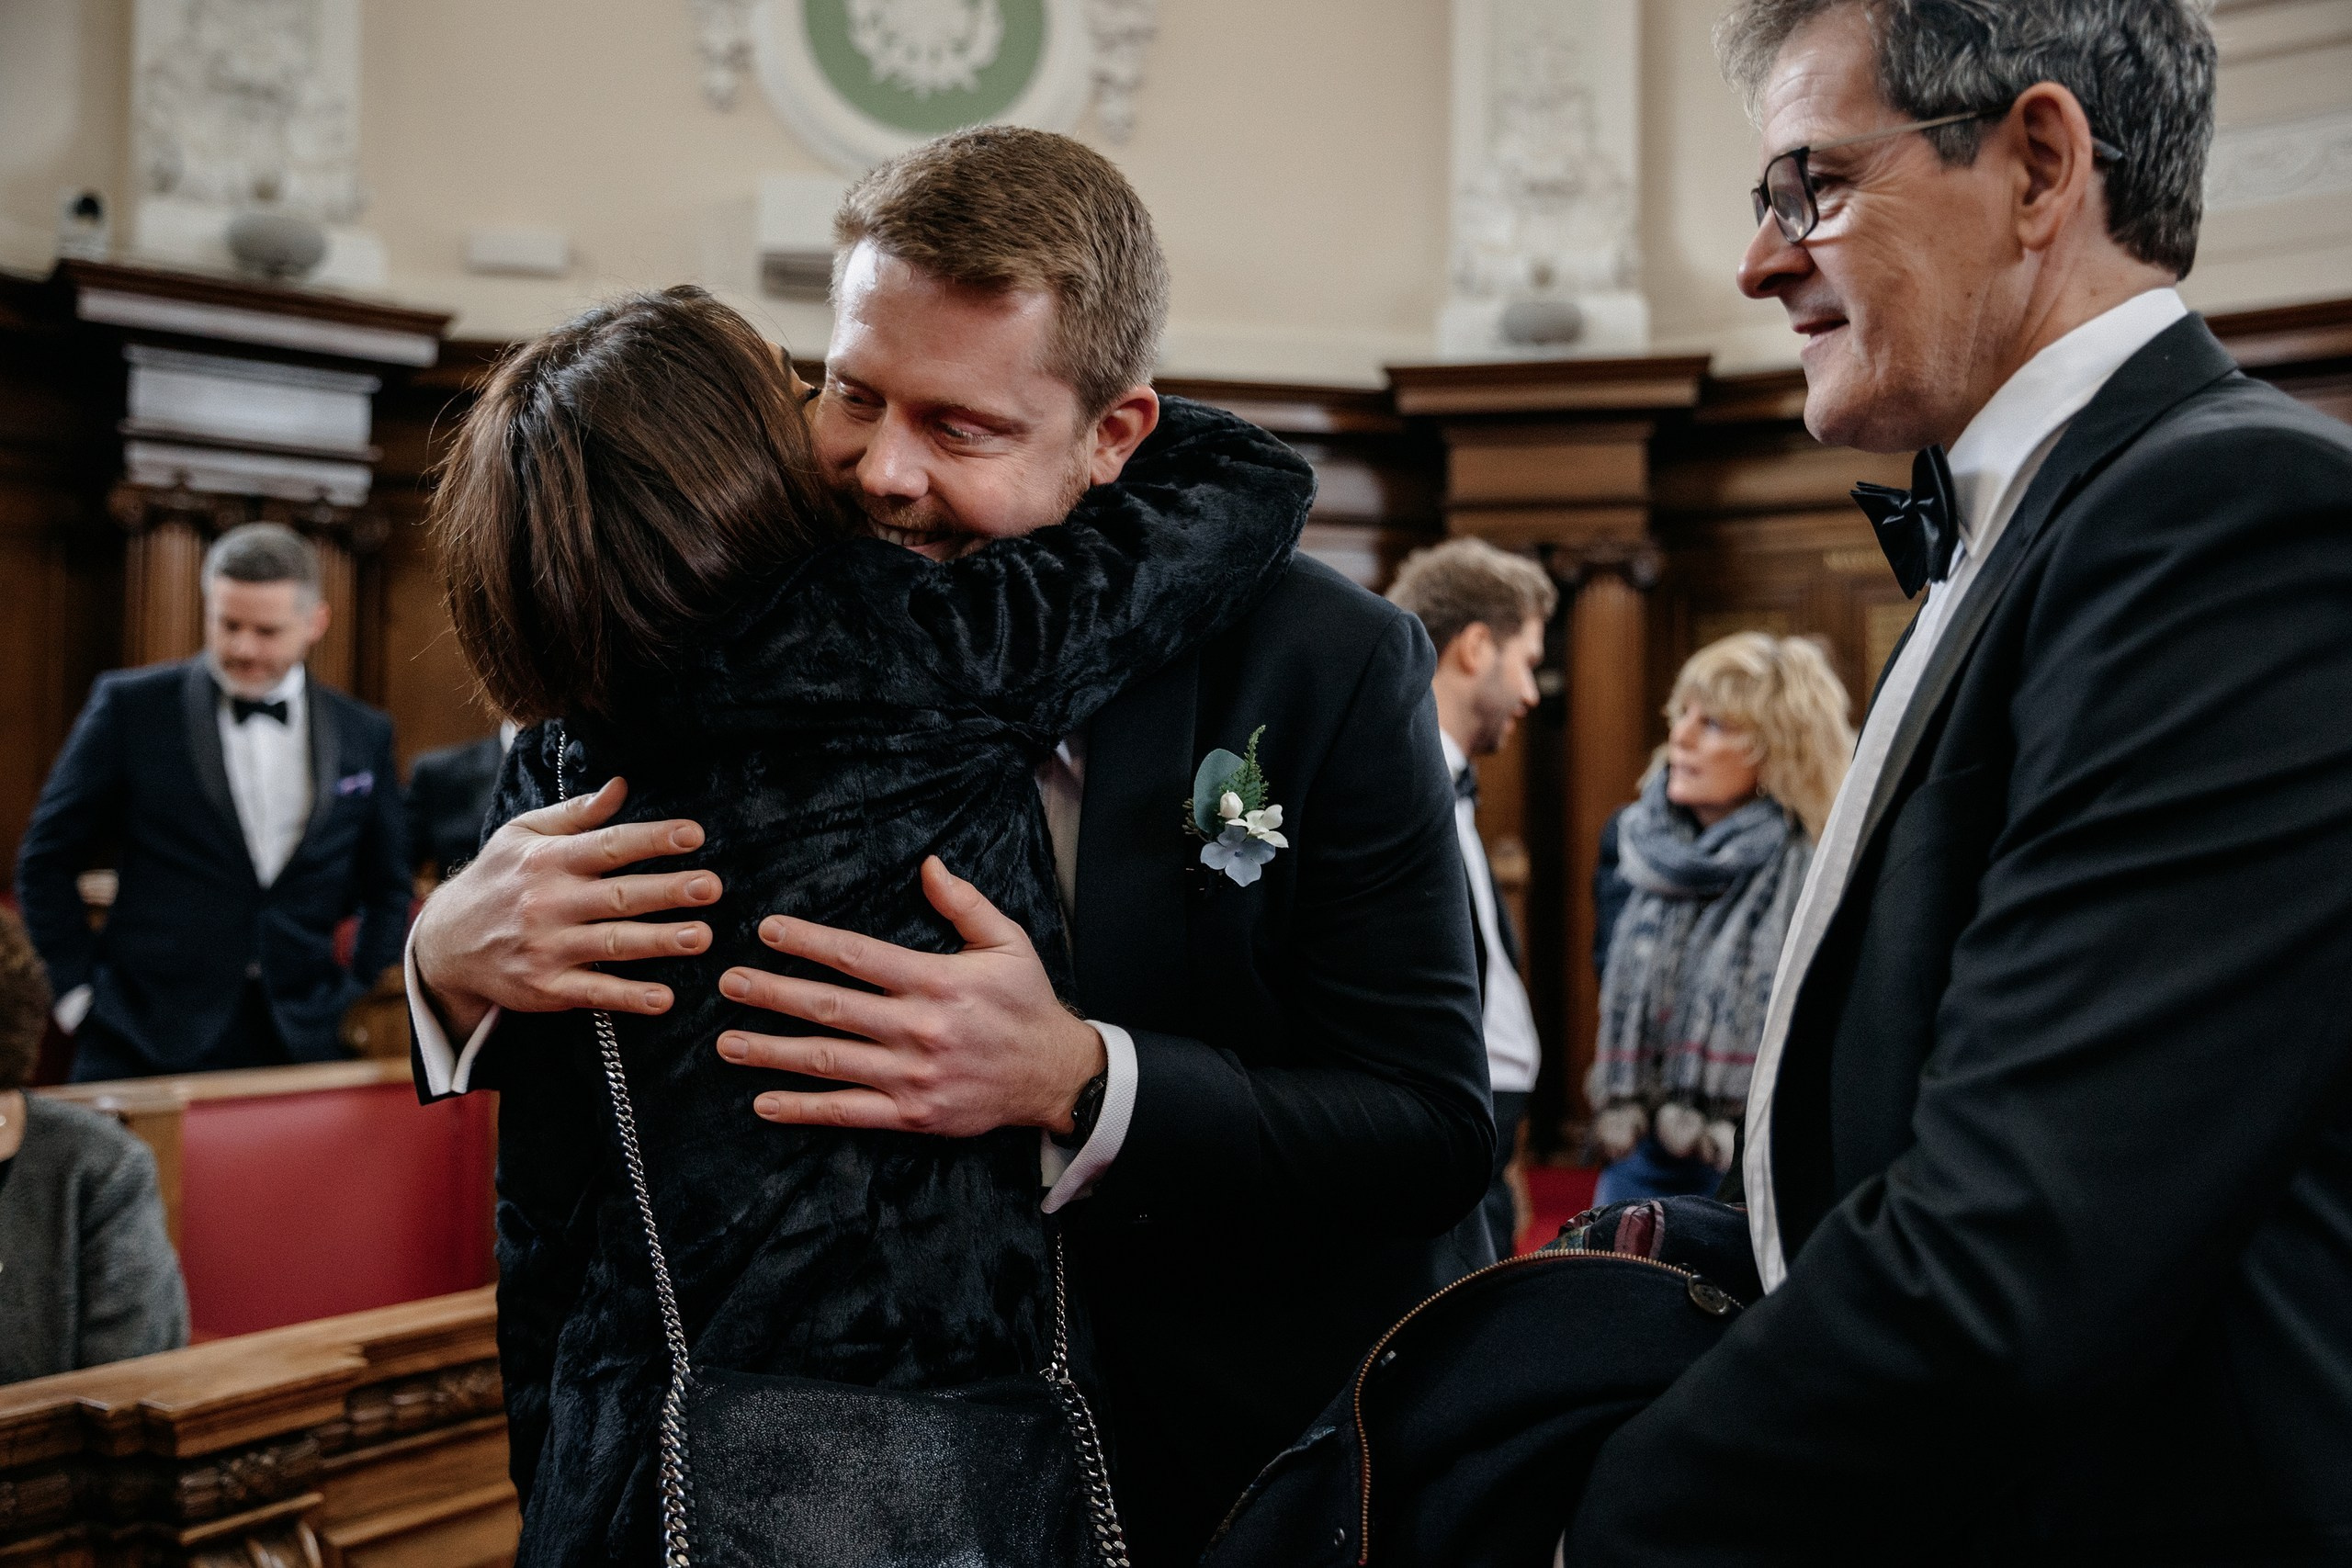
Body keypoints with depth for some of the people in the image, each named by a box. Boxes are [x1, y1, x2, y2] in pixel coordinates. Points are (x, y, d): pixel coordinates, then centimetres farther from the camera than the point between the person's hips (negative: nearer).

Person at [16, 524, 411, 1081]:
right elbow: (46, 861, 5)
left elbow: (387, 889, 17)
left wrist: (357, 996, 8)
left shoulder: (364, 735, 8)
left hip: (299, 1046, 2)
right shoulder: (131, 706, 1)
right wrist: (79, 992, -1)